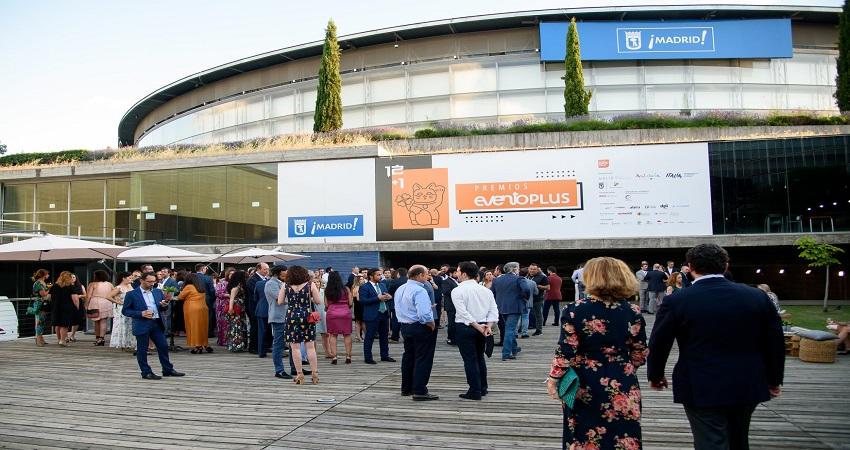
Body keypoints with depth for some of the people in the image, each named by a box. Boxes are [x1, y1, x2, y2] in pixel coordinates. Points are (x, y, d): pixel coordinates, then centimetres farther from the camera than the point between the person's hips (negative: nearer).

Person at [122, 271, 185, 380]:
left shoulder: (158, 292, 10)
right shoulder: (132, 294, -4)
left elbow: (162, 309, 18)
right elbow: (125, 311, -3)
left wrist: (163, 305, -7)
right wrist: (141, 314, -16)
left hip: (157, 323, 5)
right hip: (142, 325, -4)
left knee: (163, 346, 6)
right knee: (142, 349, 3)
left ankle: (168, 370, 16)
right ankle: (146, 372, 13)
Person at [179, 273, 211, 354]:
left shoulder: (188, 287, -5)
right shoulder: (202, 288, 14)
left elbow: (180, 297, 1)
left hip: (192, 310, -6)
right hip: (203, 309, 6)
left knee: (194, 328, -2)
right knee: (202, 328, 13)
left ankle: (197, 346, -6)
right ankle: (205, 345, 13)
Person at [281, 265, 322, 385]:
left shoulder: (285, 286, 0)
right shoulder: (310, 285, -2)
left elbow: (280, 302, 3)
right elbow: (318, 301, -1)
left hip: (291, 317, 0)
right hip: (307, 317, 0)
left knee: (295, 347, 4)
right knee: (310, 346, 6)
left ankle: (299, 374, 6)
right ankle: (315, 374, 8)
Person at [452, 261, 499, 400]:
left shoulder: (457, 291, -11)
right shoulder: (485, 290, 5)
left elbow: (463, 312, -18)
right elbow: (494, 310, -1)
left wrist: (478, 326, -15)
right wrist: (488, 326, -6)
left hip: (465, 327, -6)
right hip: (482, 327, 6)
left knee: (470, 359, 1)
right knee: (480, 357, 18)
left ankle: (475, 391, 4)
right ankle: (483, 388, 25)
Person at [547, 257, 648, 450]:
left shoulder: (574, 311, -12)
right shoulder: (633, 313, -4)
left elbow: (565, 352, -12)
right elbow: (640, 355, 3)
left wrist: (553, 377, 2)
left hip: (583, 388, -2)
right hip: (622, 390, 2)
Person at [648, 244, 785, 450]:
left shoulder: (676, 301, -12)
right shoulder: (758, 296, -2)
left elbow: (658, 343, -5)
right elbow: (775, 342, 5)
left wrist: (655, 375, 12)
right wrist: (773, 380, 19)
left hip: (701, 389, -4)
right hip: (748, 386, 5)